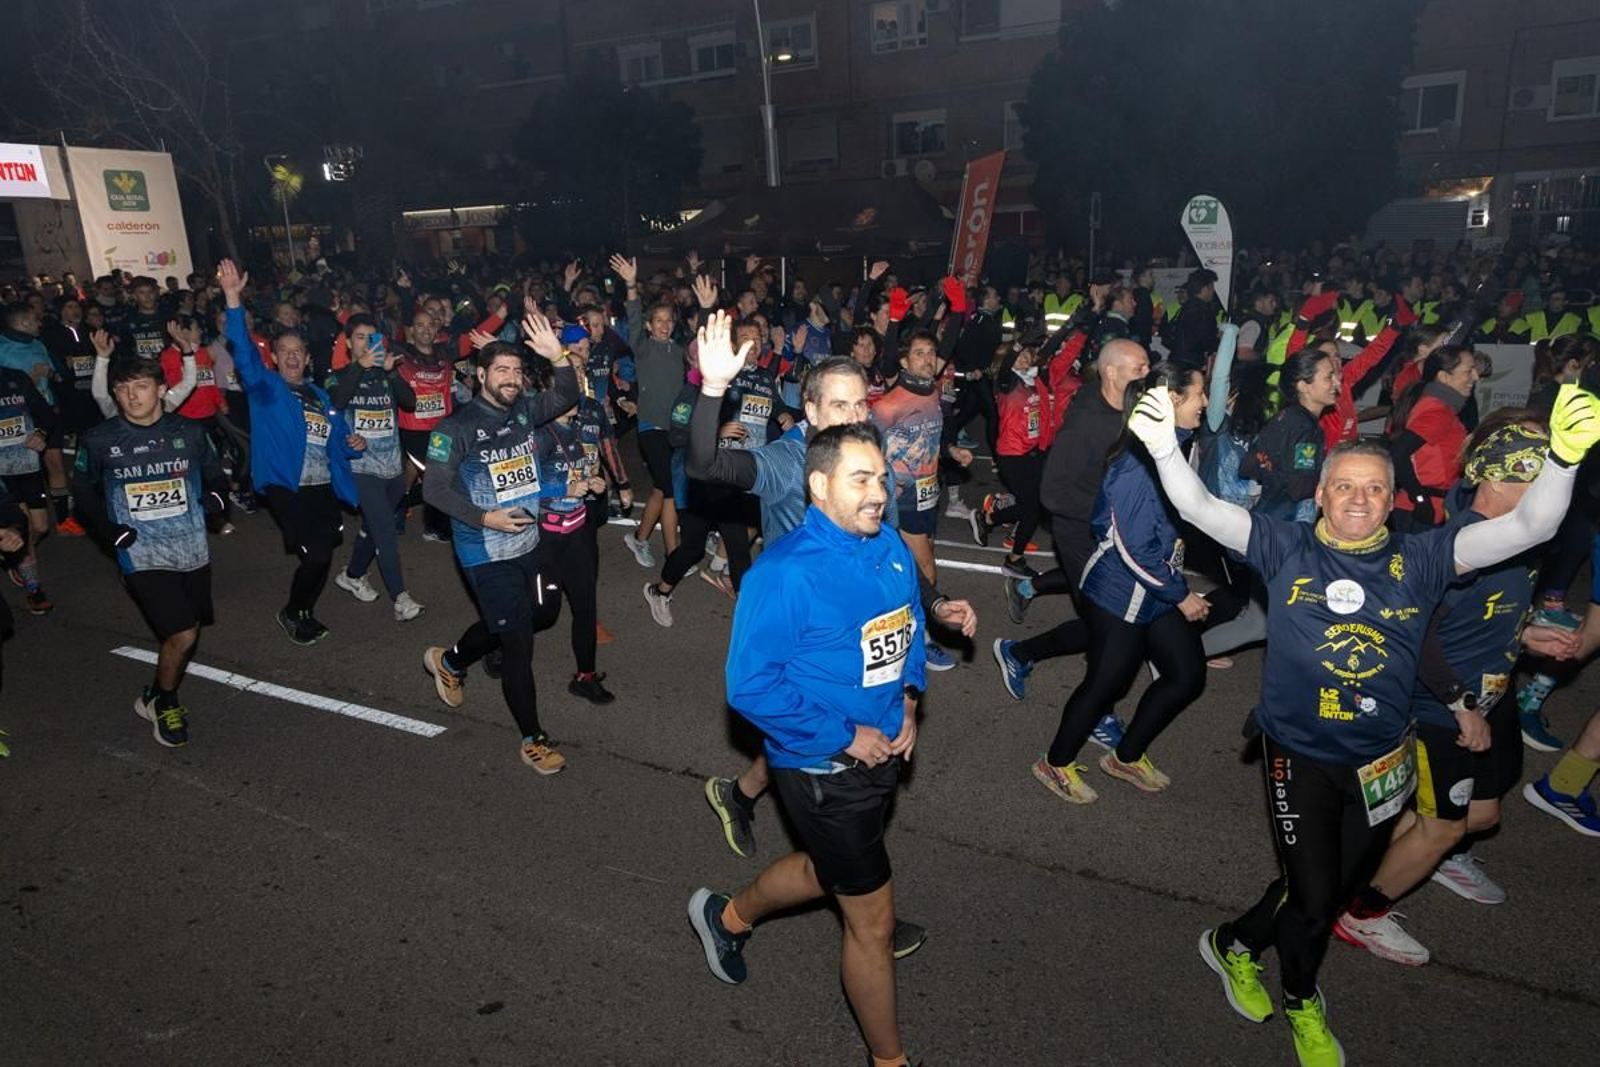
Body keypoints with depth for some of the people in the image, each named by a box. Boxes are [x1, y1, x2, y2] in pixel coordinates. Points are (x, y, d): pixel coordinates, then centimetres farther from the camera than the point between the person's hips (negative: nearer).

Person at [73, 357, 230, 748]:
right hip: (142, 555, -3)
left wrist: (216, 497, -9)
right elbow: (85, 492, 10)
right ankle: (161, 702, 14)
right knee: (182, 635, -13)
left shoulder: (188, 432, 0)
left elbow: (216, 475, 13)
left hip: (193, 551, 4)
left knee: (188, 629, 14)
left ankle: (157, 696, 38)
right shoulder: (99, 441, -4)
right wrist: (109, 531, -4)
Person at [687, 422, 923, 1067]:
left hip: (884, 750, 8)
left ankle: (729, 916, 56)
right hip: (825, 770, -7)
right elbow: (751, 686, -23)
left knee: (829, 869, 29)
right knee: (873, 920, 8)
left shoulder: (891, 548, -4)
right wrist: (844, 738, -21)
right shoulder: (785, 575, -26)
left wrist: (908, 698, -3)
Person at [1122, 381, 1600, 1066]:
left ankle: (1235, 943, 48)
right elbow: (1198, 509, -16)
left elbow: (1530, 528, -13)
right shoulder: (1286, 548, -9)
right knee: (1313, 899, 8)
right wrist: (1165, 446, -33)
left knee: (1327, 889, 19)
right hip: (1298, 754, -3)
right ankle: (1301, 1000, 42)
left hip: (1381, 764, 3)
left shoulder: (1420, 560, -6)